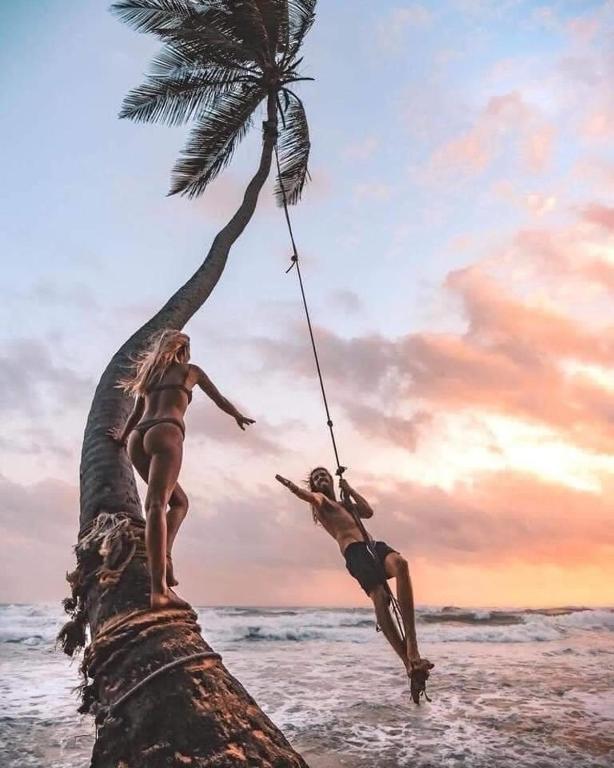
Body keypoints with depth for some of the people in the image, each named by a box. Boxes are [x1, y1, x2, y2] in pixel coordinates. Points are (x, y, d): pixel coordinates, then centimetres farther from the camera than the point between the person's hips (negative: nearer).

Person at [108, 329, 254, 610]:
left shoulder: (149, 374, 31)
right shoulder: (190, 370, 20)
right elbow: (220, 400, 30)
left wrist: (122, 437, 57)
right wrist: (239, 417, 48)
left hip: (137, 439, 6)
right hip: (165, 434, -6)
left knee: (179, 501, 19)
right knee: (156, 505, -24)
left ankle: (163, 557, -3)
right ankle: (159, 589, -36)